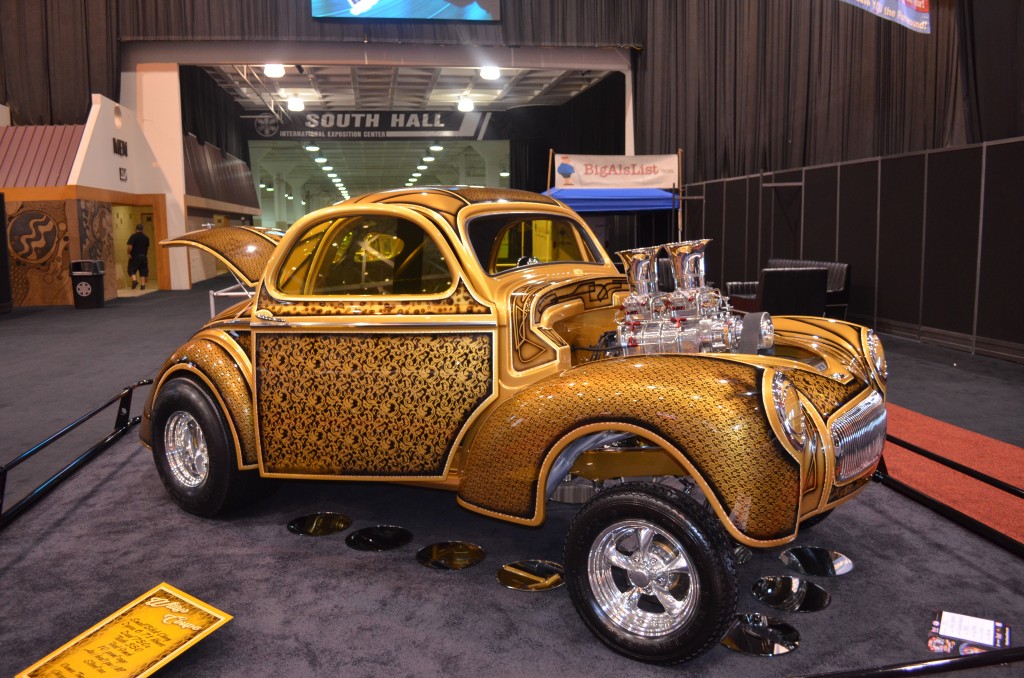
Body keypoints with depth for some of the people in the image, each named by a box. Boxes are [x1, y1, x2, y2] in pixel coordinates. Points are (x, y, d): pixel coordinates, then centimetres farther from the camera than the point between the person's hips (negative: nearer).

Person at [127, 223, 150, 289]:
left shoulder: (133, 236, -9)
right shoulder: (146, 237, 7)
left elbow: (130, 246, -15)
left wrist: (129, 253, -3)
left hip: (135, 256, -4)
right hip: (144, 256, 4)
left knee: (132, 269, 6)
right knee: (143, 270, 6)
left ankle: (134, 280, -15)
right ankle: (143, 284, 4)